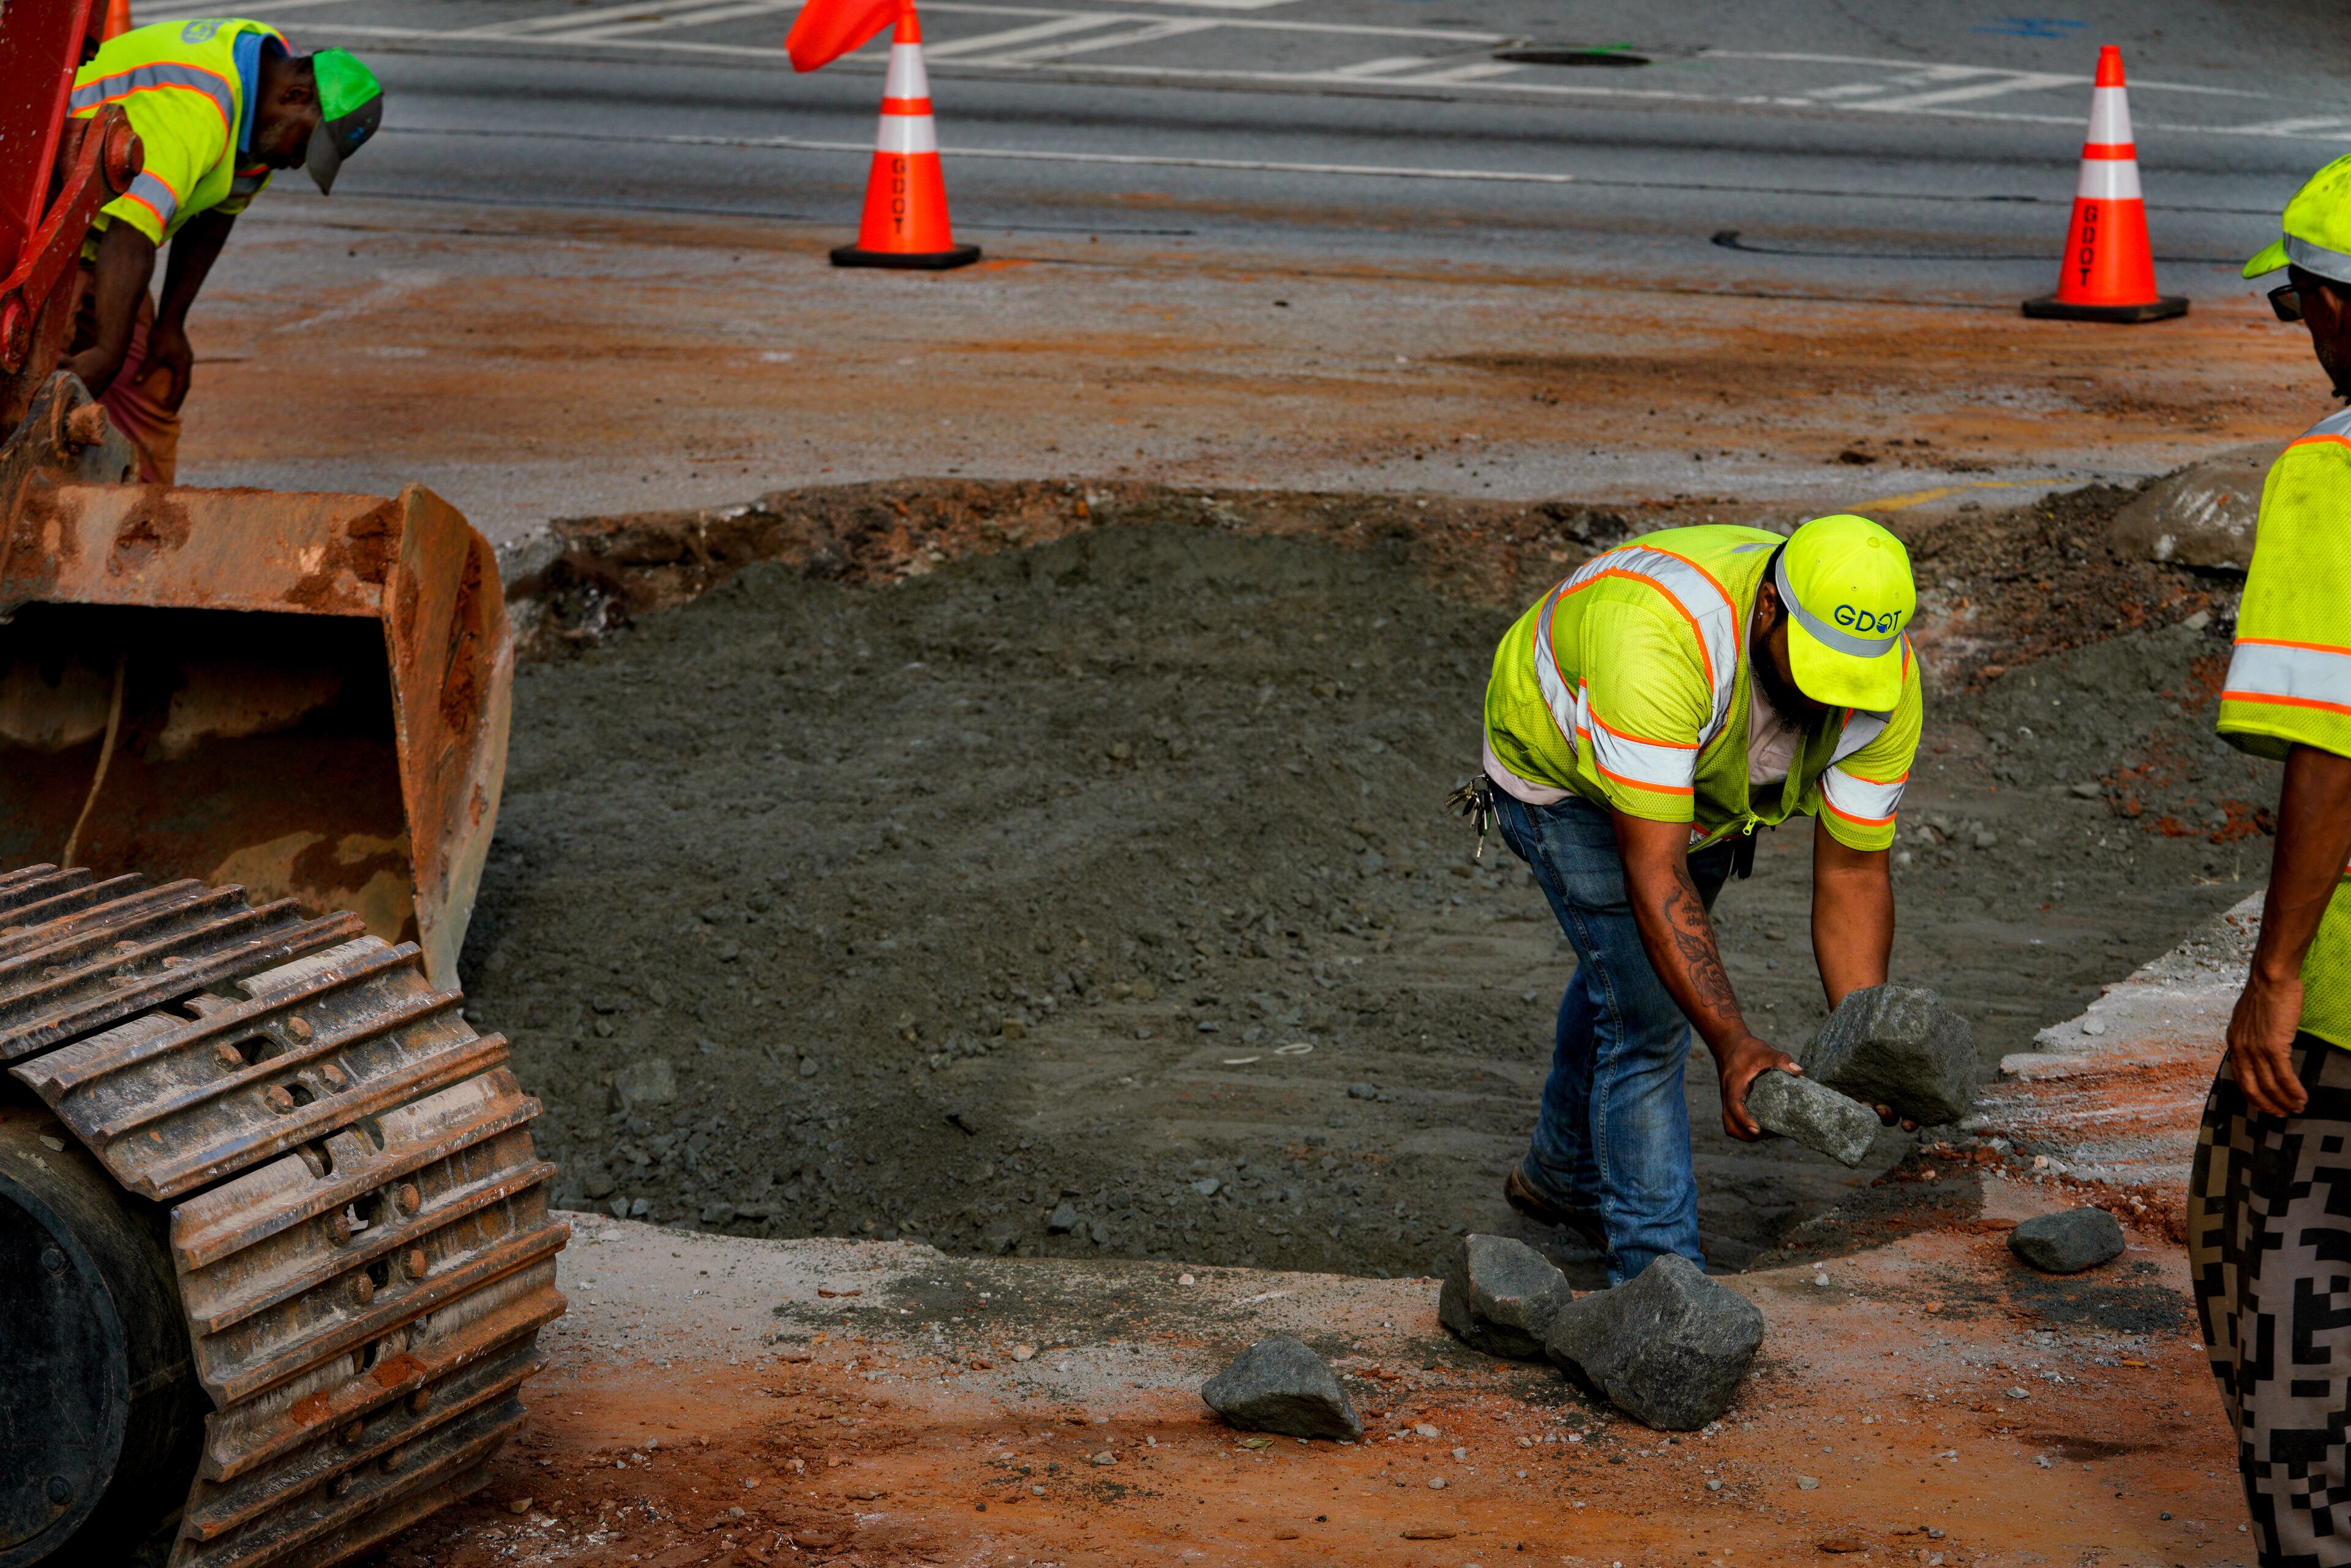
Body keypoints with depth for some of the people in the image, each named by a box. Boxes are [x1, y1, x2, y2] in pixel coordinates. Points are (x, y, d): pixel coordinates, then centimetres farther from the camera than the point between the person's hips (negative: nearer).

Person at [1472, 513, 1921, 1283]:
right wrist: (1732, 1043, -55)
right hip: (1560, 773, -6)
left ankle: (1565, 1174, 50)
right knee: (1646, 1006, -16)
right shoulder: (1659, 643, -48)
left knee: (1652, 960, 25)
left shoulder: (1887, 690, -30)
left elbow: (1852, 874, -22)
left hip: (1704, 783, 6)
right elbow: (1655, 873, -48)